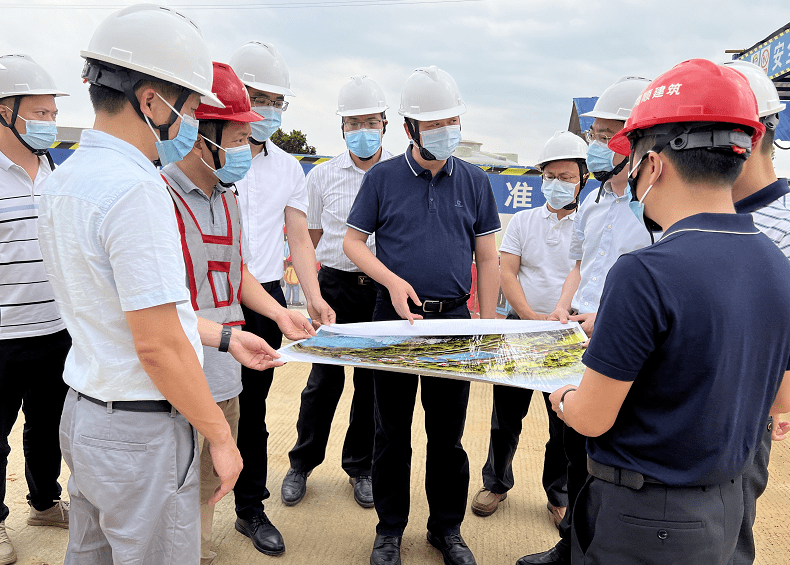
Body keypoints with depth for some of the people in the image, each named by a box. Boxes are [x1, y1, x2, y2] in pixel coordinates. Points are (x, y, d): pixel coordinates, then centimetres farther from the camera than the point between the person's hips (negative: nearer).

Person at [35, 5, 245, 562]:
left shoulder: (62, 178, 7)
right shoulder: (136, 189, -23)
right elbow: (158, 347, -24)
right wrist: (221, 436, -13)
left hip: (82, 412, 9)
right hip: (140, 432, -9)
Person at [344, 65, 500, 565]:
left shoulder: (475, 181, 5)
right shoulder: (382, 177, 0)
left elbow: (488, 259, 6)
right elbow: (353, 242, 3)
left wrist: (489, 328, 2)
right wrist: (392, 281, -13)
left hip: (454, 318, 1)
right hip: (395, 317, -1)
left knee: (448, 434, 11)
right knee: (393, 432, 10)